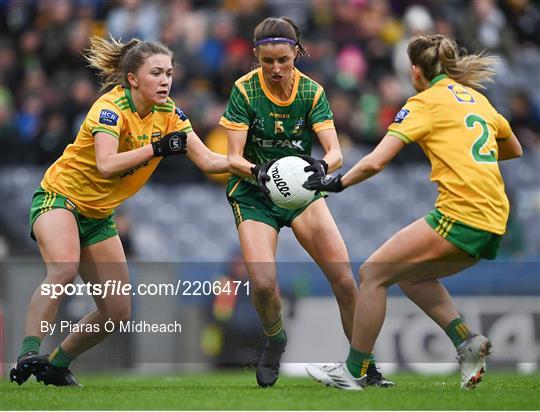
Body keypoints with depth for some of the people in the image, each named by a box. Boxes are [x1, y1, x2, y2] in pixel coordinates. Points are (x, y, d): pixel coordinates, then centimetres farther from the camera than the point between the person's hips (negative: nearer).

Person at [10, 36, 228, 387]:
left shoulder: (168, 113, -4)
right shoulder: (111, 107, -23)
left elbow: (207, 160, -5)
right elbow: (106, 165, -38)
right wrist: (156, 148, -43)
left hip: (99, 215, 7)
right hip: (60, 197, -7)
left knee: (118, 312, 1)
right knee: (64, 269, -37)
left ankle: (57, 364, 19)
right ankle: (28, 354, -35)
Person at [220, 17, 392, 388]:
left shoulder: (312, 92, -8)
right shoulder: (245, 91, -14)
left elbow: (335, 152, -15)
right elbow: (234, 158, -17)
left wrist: (323, 166, -38)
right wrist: (257, 171, -38)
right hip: (254, 194, -2)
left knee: (344, 279, -12)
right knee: (263, 284, -22)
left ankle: (367, 366, 3)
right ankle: (275, 340, 12)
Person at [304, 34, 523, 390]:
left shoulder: (425, 102, -1)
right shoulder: (477, 97, 19)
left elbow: (375, 163, -7)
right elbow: (514, 150, 32)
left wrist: (336, 182, 6)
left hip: (461, 212, -8)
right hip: (493, 220, 8)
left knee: (373, 273, 1)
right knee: (410, 274, 24)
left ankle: (354, 372, 5)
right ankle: (467, 342, 9)